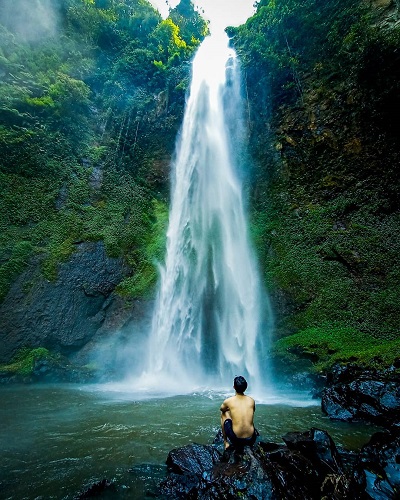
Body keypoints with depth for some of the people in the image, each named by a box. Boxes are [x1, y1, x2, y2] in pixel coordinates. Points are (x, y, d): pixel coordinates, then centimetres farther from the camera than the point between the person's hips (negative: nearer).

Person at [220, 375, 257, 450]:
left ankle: (226, 442, 25)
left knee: (224, 413, 21)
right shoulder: (251, 400, 0)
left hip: (236, 440, -3)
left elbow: (222, 409, 18)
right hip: (251, 440, 3)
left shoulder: (228, 401, -6)